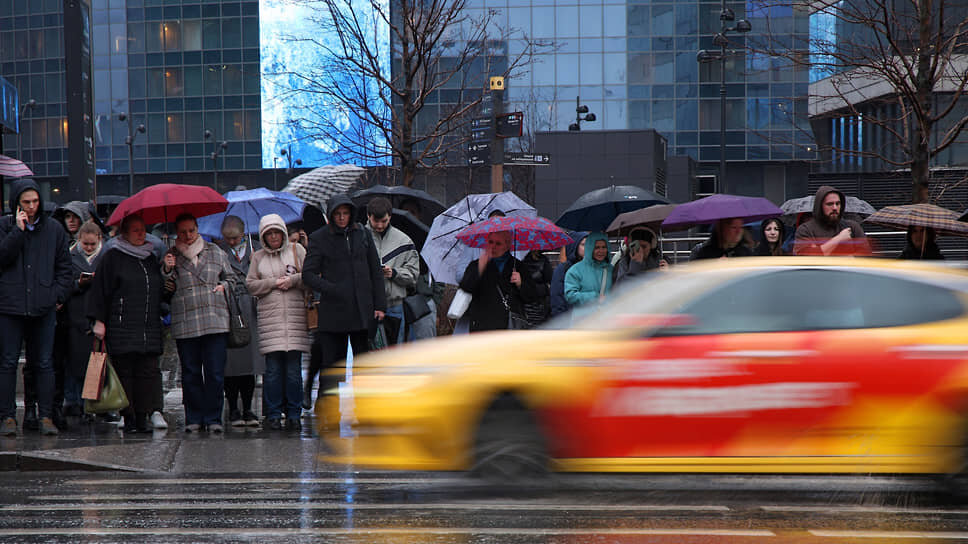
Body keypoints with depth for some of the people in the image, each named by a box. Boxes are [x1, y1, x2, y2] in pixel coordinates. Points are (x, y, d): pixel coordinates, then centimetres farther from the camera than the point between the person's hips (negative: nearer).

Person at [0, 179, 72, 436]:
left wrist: (58, 295, 3)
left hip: (44, 308, 1)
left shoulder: (54, 229, 9)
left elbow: (64, 267, 14)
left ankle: (46, 416, 8)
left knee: (44, 364, 4)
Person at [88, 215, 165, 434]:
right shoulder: (112, 258, 3)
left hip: (150, 330, 4)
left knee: (149, 372, -3)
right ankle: (129, 418, 2)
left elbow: (160, 290, 29)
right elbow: (100, 290, 0)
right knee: (125, 373, -4)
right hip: (122, 329, -4)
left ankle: (143, 418, 2)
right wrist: (99, 321, -6)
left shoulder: (151, 258, 19)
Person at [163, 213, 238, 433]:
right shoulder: (172, 257, 9)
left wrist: (224, 286, 2)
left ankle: (213, 418, 5)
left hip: (216, 322, 1)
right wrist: (167, 271, -14)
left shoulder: (215, 252, 13)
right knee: (191, 374, 4)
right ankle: (194, 419, 12)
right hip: (185, 325, 0)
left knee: (215, 373, -2)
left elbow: (231, 278, 23)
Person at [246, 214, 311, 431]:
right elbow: (251, 284, 7)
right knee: (273, 368, -4)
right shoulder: (258, 257, 14)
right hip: (269, 315, 1)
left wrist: (291, 281, -8)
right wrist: (274, 283, -4)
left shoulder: (296, 250, 11)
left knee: (294, 368, -2)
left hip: (295, 314, 0)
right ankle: (273, 414, 4)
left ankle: (294, 414, 6)